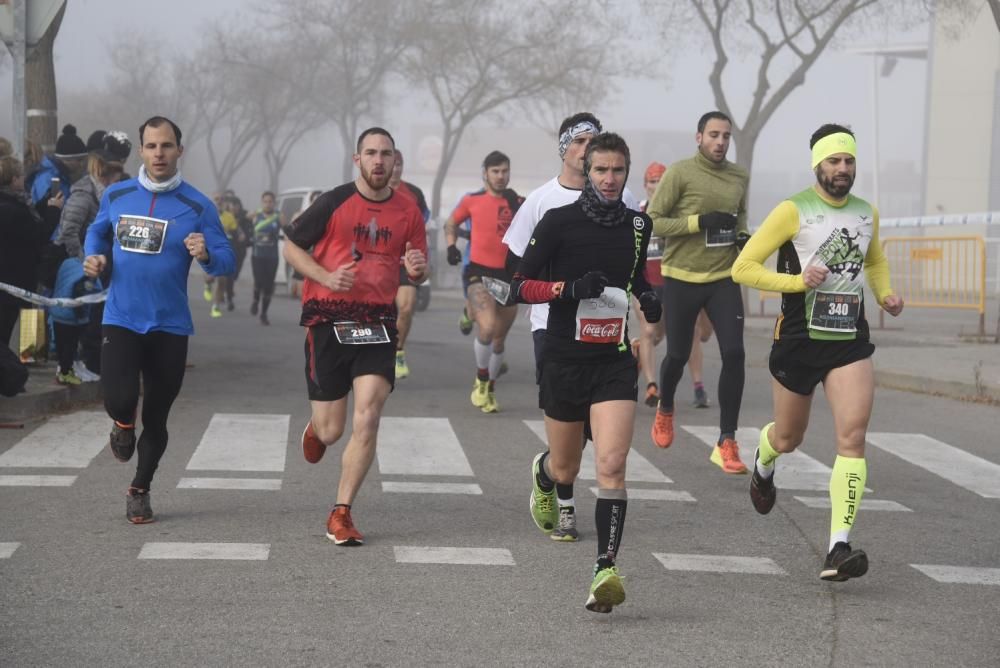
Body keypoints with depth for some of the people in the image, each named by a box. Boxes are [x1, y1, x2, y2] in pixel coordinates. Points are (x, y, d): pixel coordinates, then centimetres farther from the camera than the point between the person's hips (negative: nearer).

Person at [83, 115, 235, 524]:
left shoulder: (197, 206, -5)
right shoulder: (116, 196, 3)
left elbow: (227, 261, -6)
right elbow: (97, 231, 23)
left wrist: (206, 255, -28)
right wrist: (94, 256, 2)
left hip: (169, 325, 0)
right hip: (121, 319, 0)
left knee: (156, 417, 8)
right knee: (120, 399, -20)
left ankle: (140, 490, 30)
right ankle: (123, 426, 19)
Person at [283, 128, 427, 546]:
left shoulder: (408, 211, 6)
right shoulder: (334, 203, -2)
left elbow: (417, 276, 15)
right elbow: (291, 247, 4)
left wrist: (416, 270, -10)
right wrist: (327, 277, -12)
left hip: (377, 323, 2)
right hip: (328, 321, -2)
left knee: (367, 421, -11)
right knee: (330, 431, 1)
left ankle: (341, 515, 0)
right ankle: (315, 428, 42)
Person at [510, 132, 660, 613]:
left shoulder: (638, 224, 5)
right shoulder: (559, 221, -7)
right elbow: (519, 287, -7)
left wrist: (648, 298, 3)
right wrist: (569, 287, -22)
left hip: (614, 361, 1)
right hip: (564, 359, -1)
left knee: (611, 464, -16)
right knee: (566, 470, 15)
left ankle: (606, 570, -17)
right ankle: (543, 474, 53)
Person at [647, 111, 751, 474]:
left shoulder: (739, 177, 5)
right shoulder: (679, 173, -10)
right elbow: (653, 222, -13)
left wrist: (742, 236, 2)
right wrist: (700, 222, -22)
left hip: (723, 278, 3)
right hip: (682, 278, -3)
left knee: (734, 354, -11)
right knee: (678, 355, 10)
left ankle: (727, 443, -4)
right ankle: (664, 410, 44)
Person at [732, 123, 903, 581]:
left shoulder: (867, 214, 8)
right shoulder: (793, 211, -7)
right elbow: (743, 268, -9)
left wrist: (885, 294, 9)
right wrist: (797, 281, -20)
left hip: (851, 342, 3)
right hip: (798, 340, -2)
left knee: (852, 438, -15)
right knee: (788, 438, 14)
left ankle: (838, 549, -18)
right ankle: (762, 465, 54)